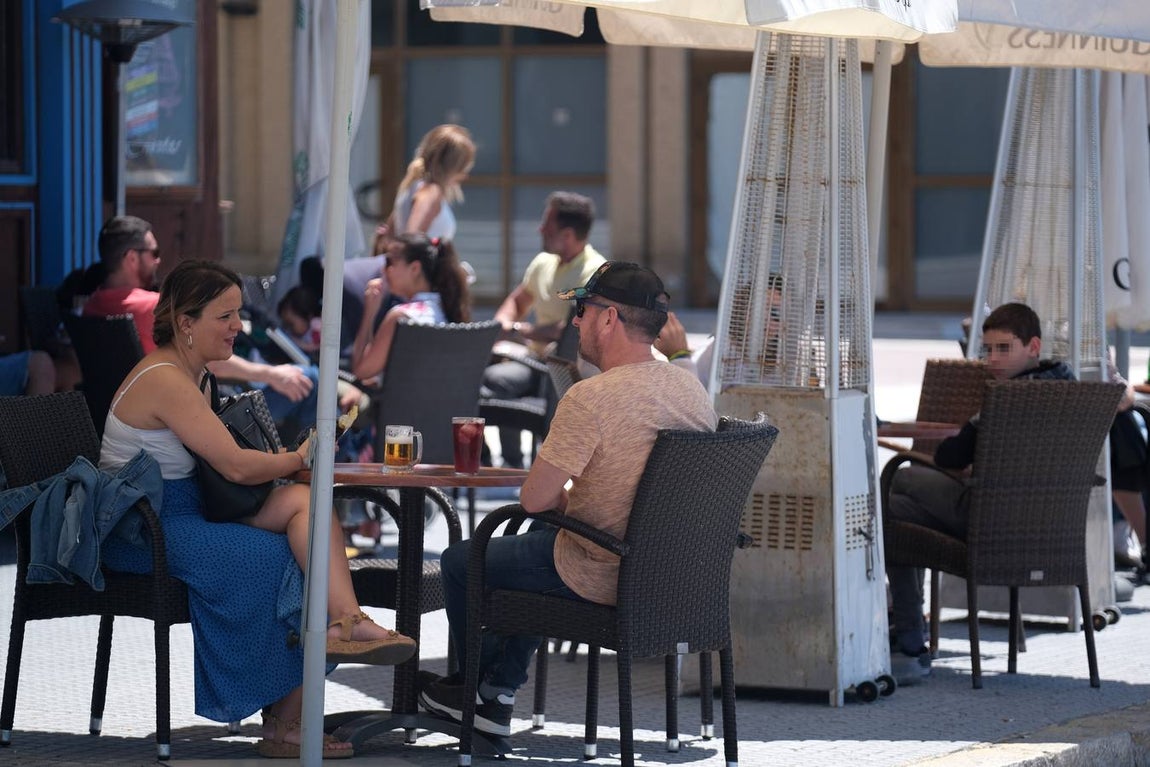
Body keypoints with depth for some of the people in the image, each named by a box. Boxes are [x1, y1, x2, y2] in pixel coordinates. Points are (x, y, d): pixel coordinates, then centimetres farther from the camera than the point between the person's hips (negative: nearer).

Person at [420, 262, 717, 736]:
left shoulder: (590, 399, -24)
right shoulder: (694, 390, 0)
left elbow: (534, 499, -20)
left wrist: (564, 498, 3)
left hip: (599, 579, -8)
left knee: (459, 562, 18)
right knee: (533, 544, 37)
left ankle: (478, 686, 39)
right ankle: (497, 695, 37)